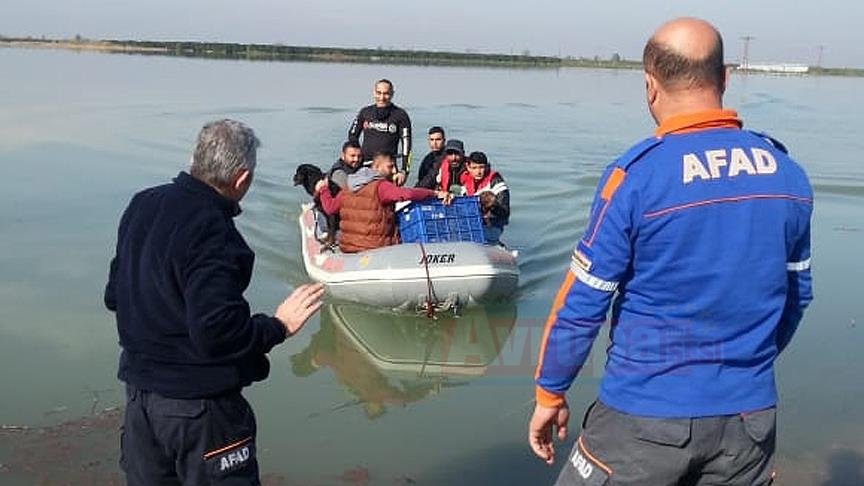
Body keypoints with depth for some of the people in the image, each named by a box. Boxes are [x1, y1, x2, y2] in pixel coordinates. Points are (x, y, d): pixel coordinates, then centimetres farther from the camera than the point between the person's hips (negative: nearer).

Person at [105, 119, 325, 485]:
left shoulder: (142, 205, 2)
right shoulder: (210, 231, -24)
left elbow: (114, 296, 11)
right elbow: (218, 333, -29)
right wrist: (280, 325, -15)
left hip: (138, 388, 8)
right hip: (196, 403, -8)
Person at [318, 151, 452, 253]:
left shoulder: (347, 190, 10)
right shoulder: (381, 187, -13)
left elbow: (330, 207, 19)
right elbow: (407, 194, -28)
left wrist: (323, 190, 37)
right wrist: (435, 193, -21)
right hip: (374, 249, -8)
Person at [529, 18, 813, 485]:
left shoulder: (635, 174, -15)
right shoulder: (788, 175, 0)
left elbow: (581, 304, -12)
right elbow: (795, 297, 11)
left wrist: (550, 394, 1)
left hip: (646, 416, -4)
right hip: (750, 415, 5)